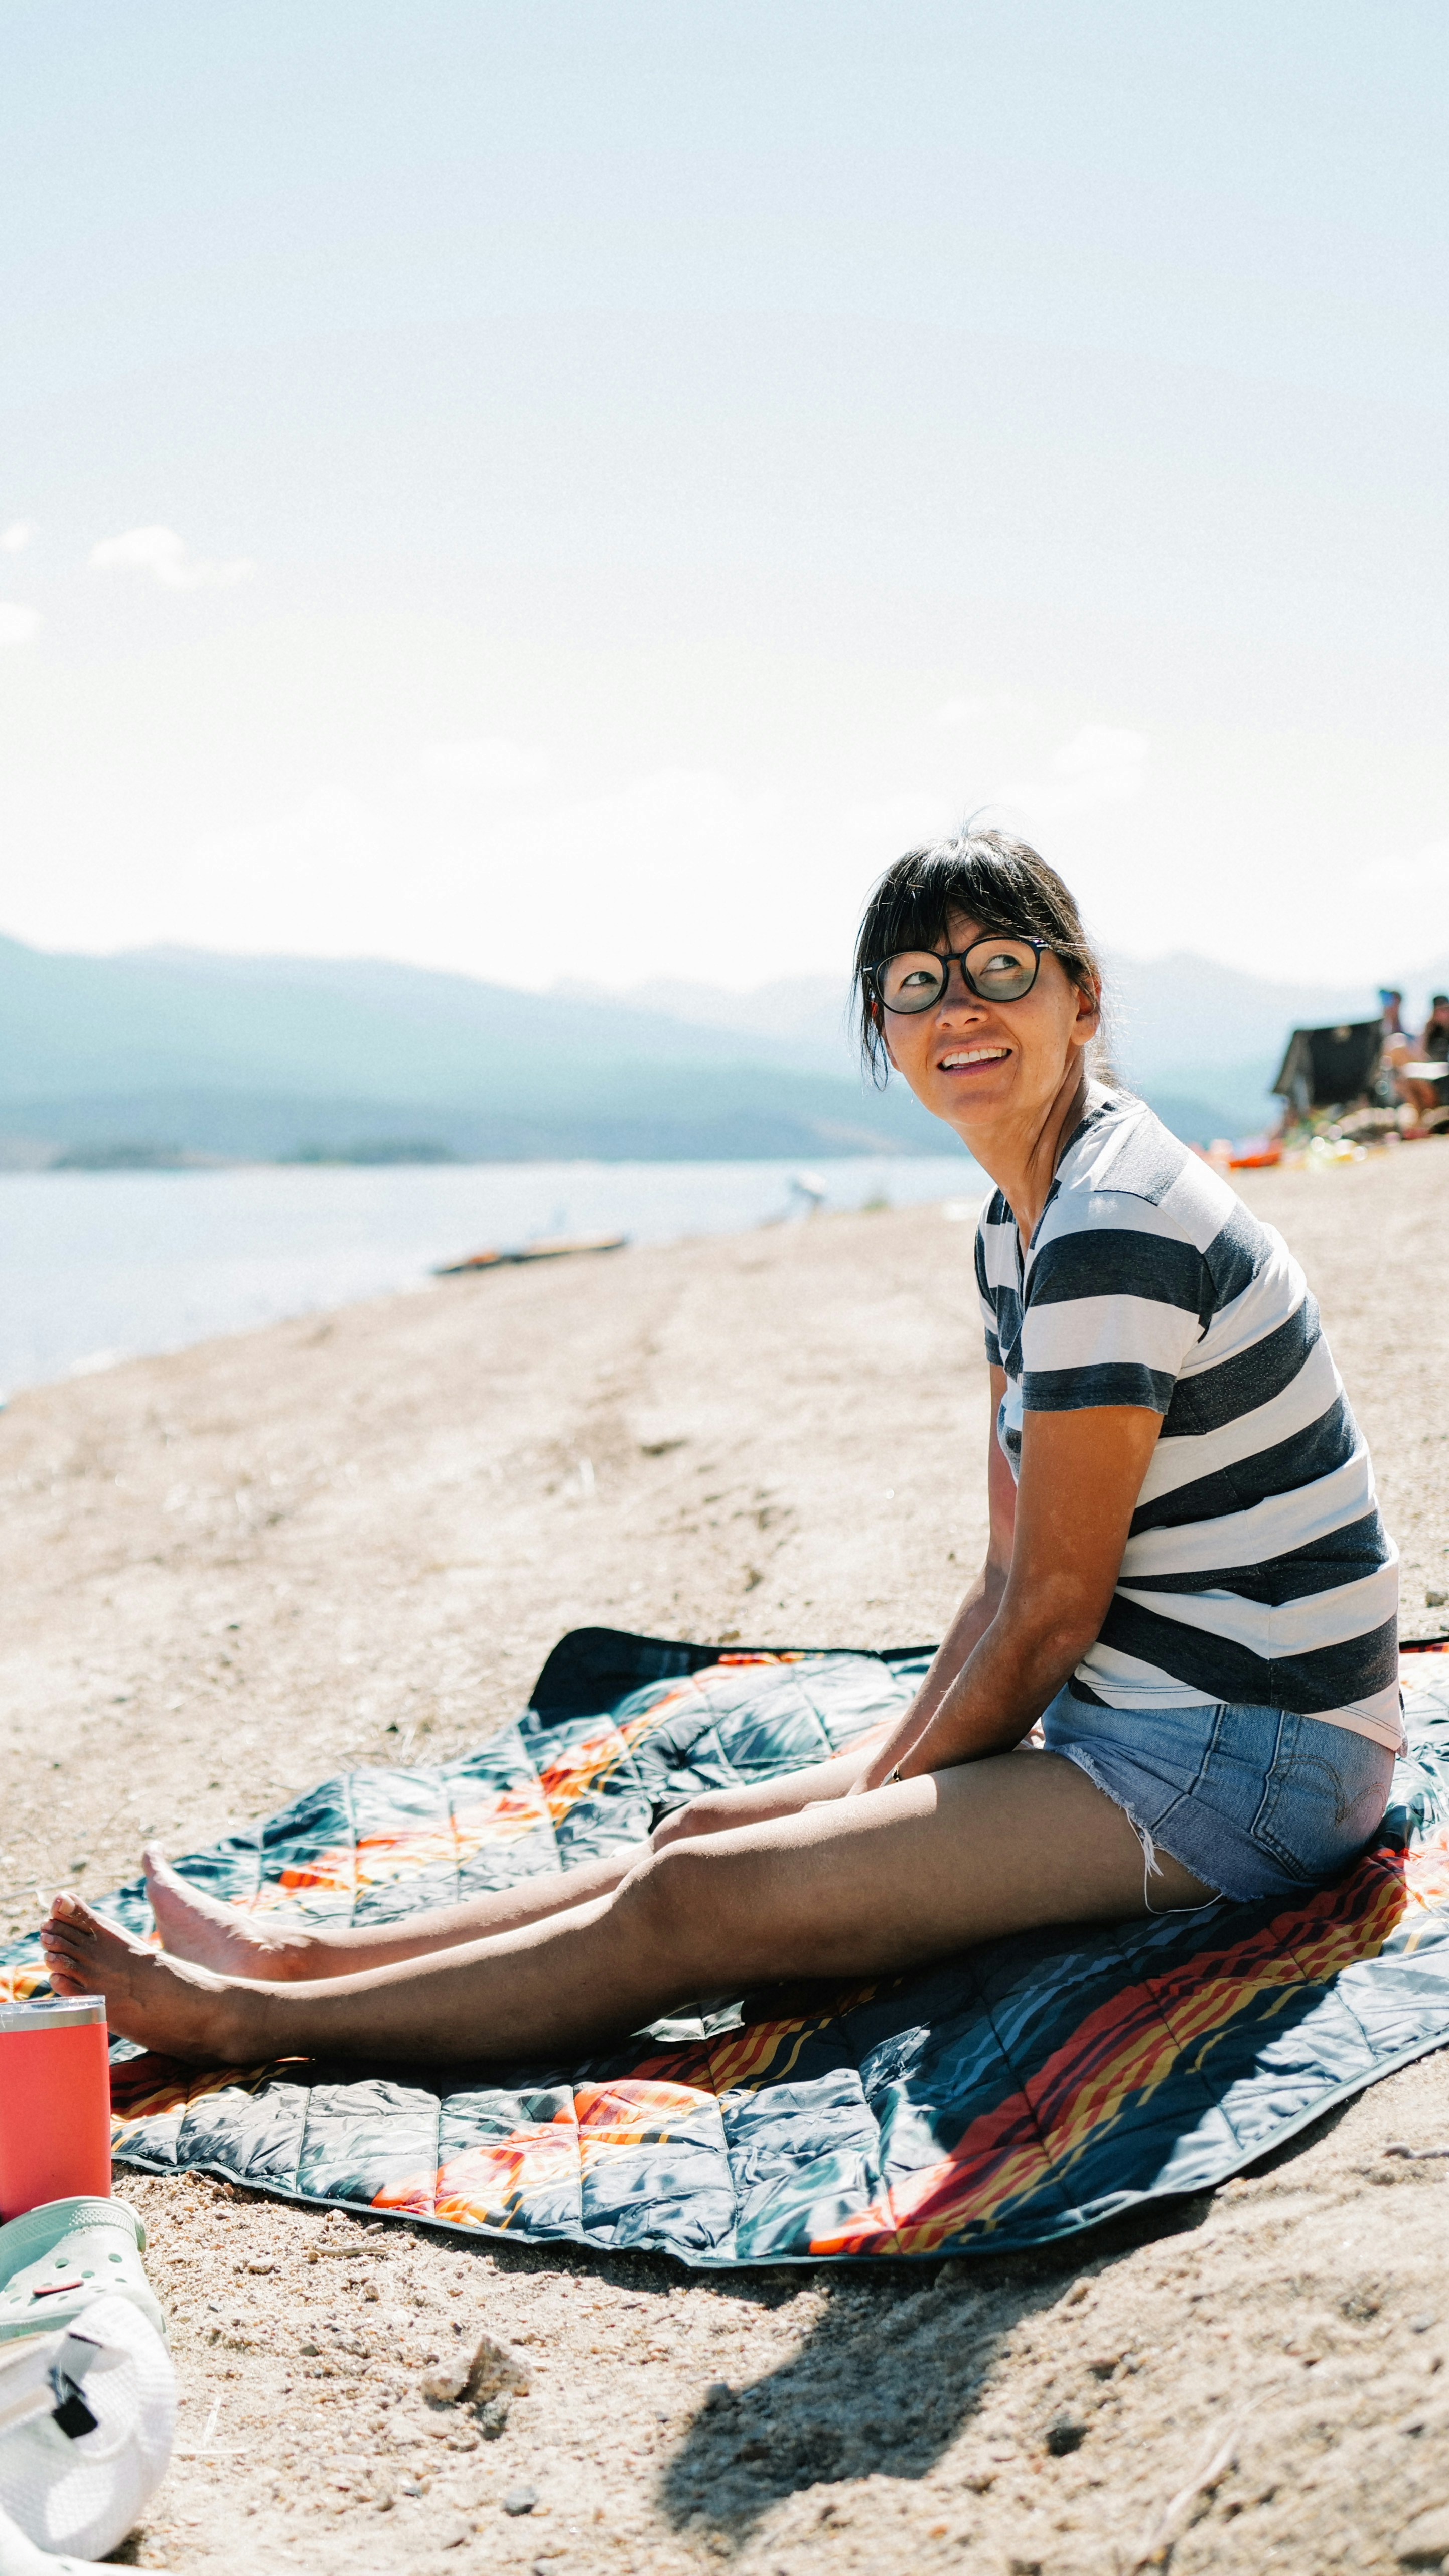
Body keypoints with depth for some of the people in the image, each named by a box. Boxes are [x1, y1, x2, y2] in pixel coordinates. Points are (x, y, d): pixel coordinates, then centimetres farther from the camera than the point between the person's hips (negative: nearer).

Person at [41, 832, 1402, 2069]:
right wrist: (884, 1779, 5)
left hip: (1244, 1763, -9)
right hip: (1150, 1726, 9)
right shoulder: (1021, 1224, 11)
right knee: (711, 1829, 6)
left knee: (696, 1901, -12)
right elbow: (1010, 1572, 12)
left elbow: (1052, 1611, -17)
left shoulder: (1112, 1229, -21)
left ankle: (253, 2017, -2)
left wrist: (891, 1796, -5)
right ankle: (311, 1954, 13)